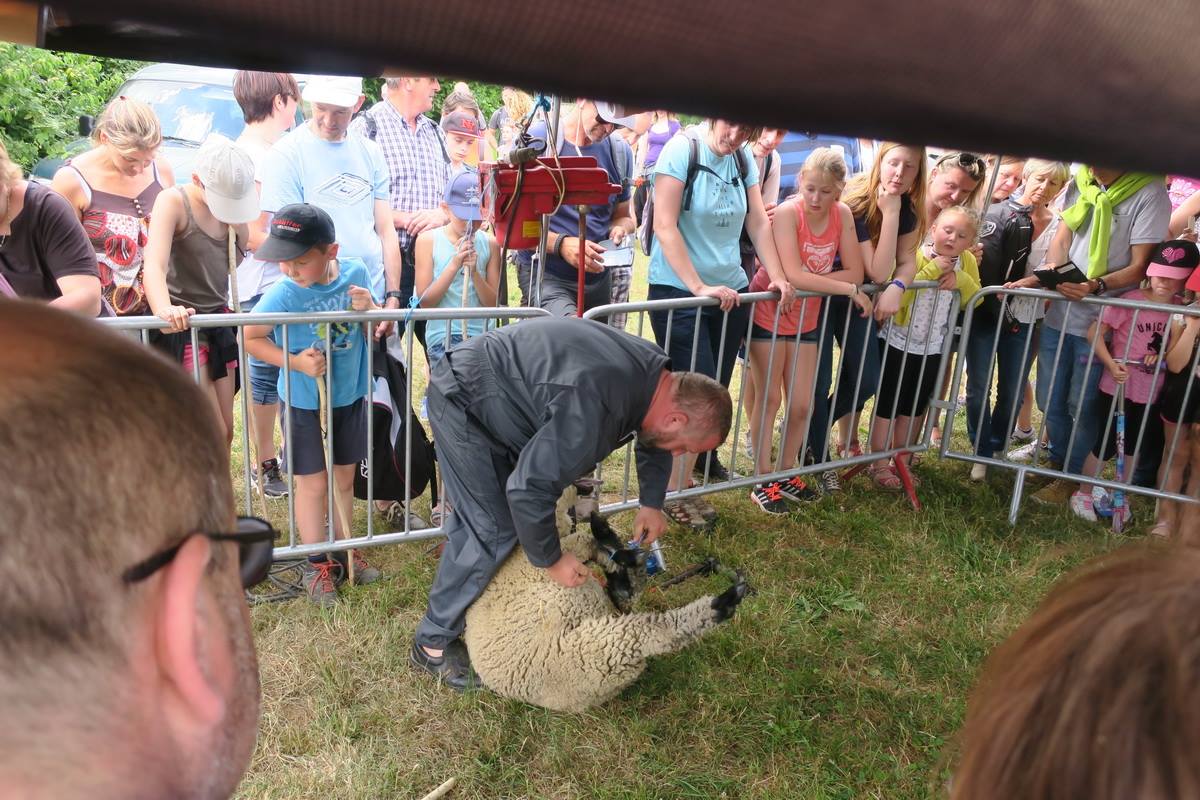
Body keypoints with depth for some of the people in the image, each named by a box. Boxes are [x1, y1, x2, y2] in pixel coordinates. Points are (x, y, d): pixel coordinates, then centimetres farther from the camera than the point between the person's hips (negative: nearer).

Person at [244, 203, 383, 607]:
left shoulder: (355, 273, -12)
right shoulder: (282, 294, -22)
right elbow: (251, 337, -10)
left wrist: (368, 309, -23)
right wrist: (295, 361, -22)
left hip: (350, 396, 3)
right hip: (304, 402, -3)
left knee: (344, 478, 16)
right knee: (313, 482, 6)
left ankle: (344, 552, 33)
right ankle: (317, 564, 21)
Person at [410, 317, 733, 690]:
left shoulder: (656, 369, -7)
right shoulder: (594, 408, -37)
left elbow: (653, 442, 16)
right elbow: (529, 488, -33)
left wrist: (652, 502, 7)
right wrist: (551, 559, -19)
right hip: (460, 399, -9)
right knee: (492, 530, -10)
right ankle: (433, 641, 6)